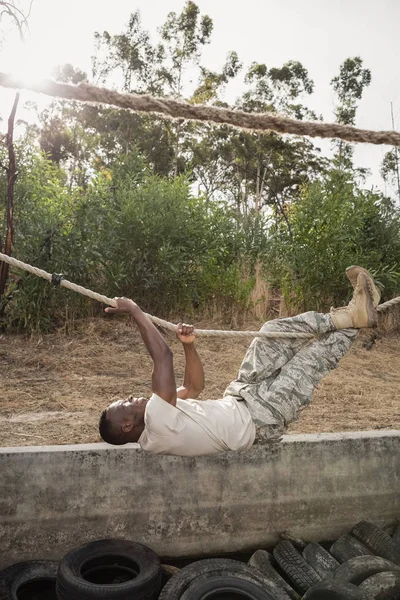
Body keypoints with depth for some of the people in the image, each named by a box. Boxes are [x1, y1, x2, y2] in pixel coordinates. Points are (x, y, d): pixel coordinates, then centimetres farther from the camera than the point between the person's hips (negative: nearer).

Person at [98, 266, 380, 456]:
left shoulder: (155, 421, 0)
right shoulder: (158, 423, -30)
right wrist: (135, 311, -28)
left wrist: (189, 344, -5)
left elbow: (195, 387, 10)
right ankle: (353, 321, 16)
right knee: (315, 354, -11)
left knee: (274, 329, 0)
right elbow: (163, 355, -37)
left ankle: (351, 314, 5)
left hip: (238, 400, 8)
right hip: (260, 417, -8)